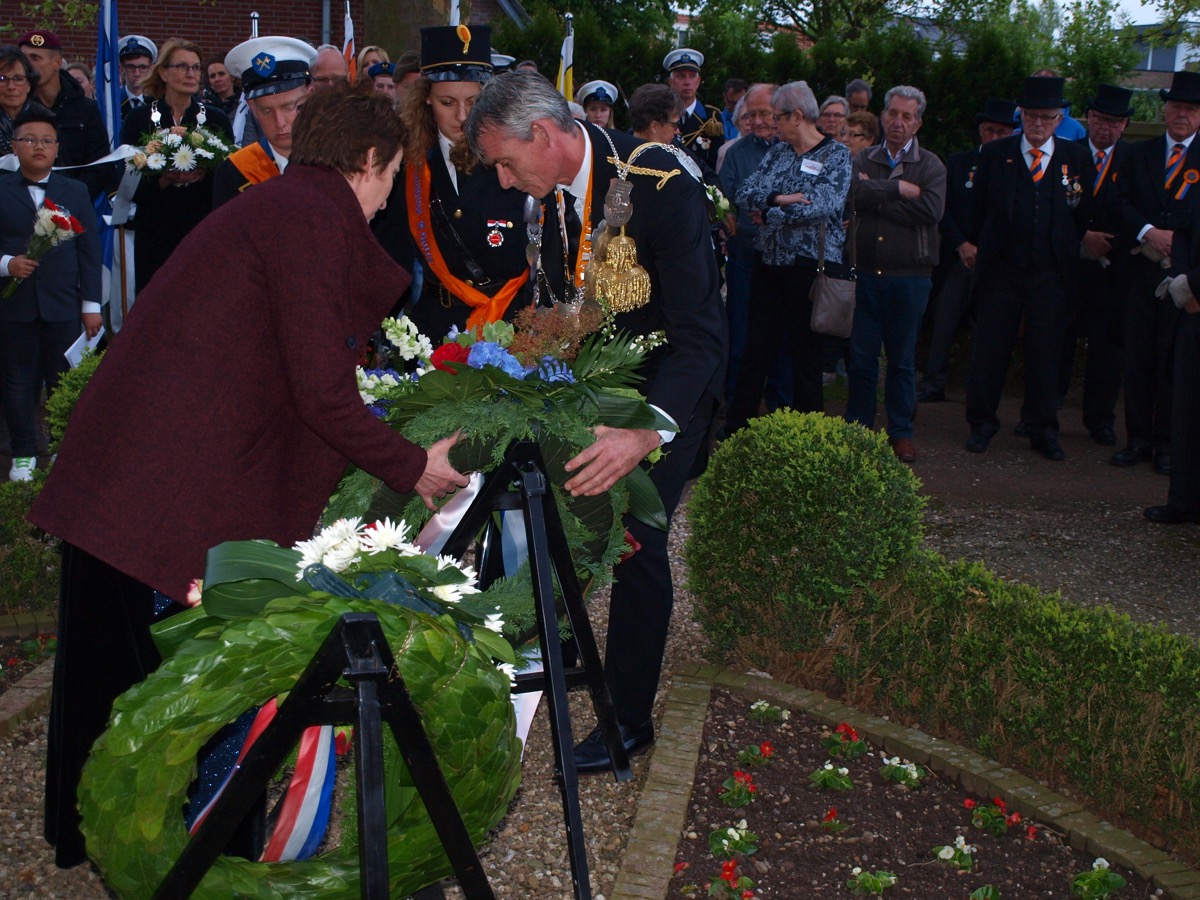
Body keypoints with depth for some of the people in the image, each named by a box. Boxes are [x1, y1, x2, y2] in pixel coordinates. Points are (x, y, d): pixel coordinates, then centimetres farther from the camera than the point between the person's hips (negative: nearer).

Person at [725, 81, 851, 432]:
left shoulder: (836, 155, -4)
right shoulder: (778, 150, 12)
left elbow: (821, 206, -18)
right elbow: (744, 194, 1)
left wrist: (768, 214, -9)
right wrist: (778, 198, -18)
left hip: (810, 266, -5)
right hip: (769, 264, 5)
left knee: (806, 356, 4)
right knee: (756, 351, 7)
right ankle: (736, 428, 14)